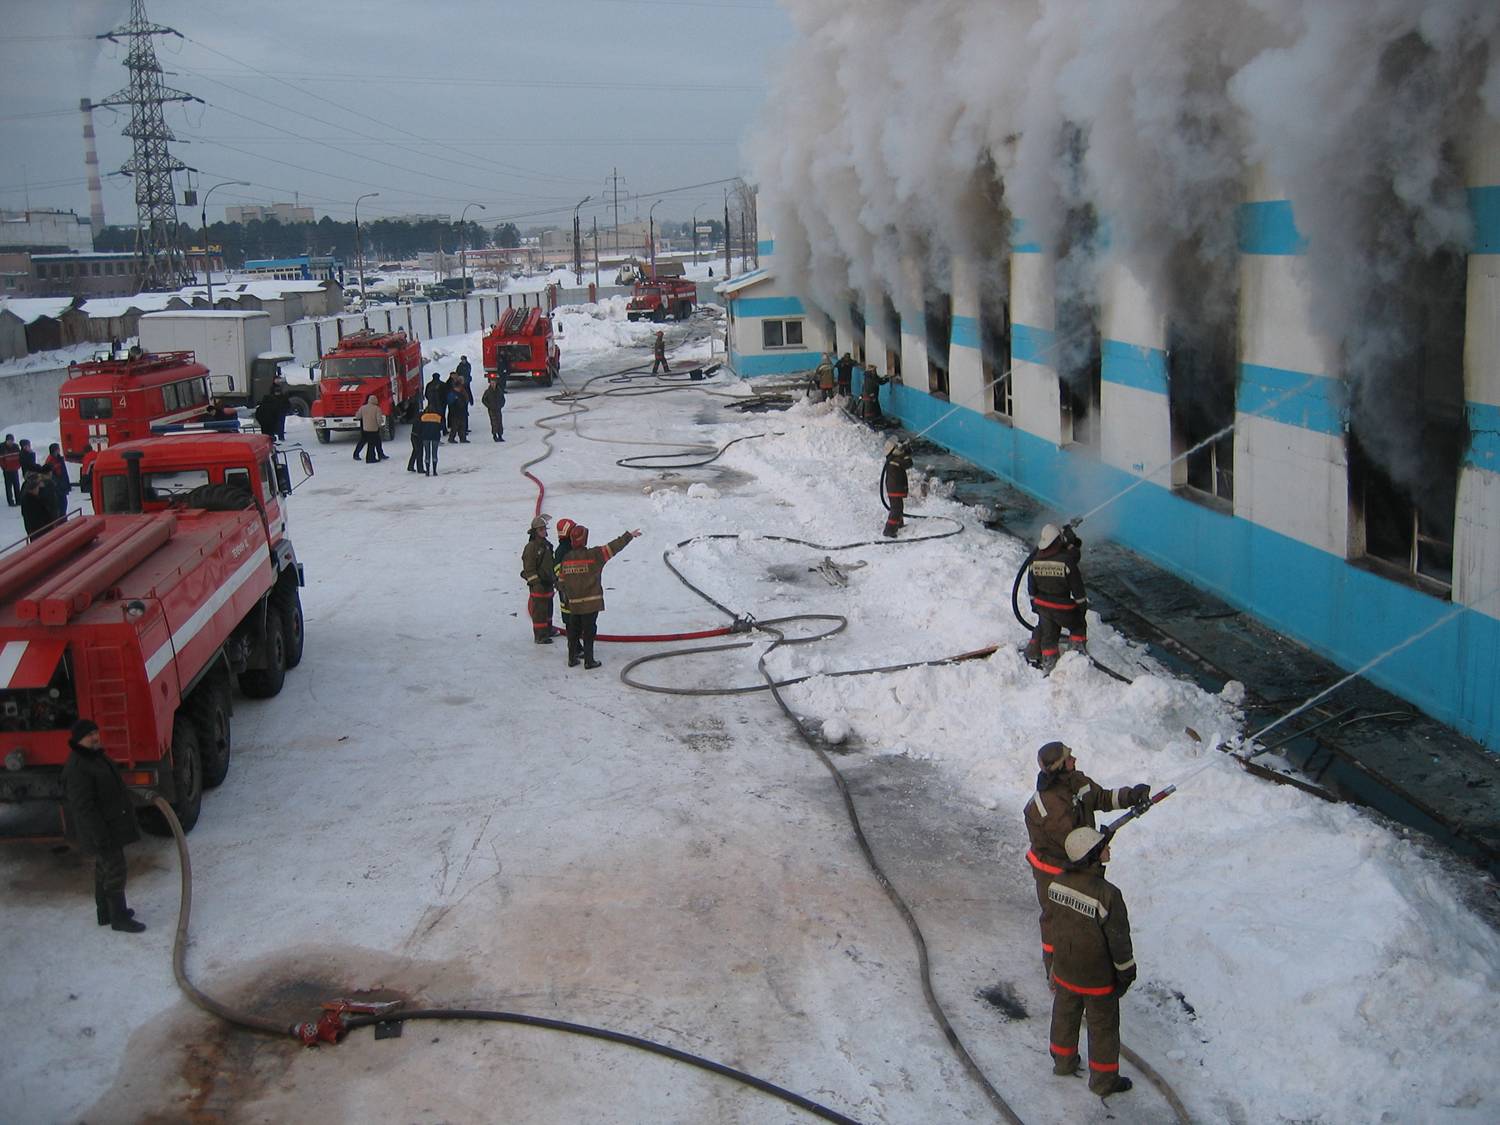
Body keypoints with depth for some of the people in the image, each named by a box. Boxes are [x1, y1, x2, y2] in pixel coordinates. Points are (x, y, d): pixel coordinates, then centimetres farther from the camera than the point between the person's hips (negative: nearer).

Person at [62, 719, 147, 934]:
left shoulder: (95, 757, 8)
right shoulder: (77, 768, -24)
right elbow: (83, 808, -26)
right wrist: (100, 837, -25)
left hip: (112, 825, 10)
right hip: (101, 829, -10)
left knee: (104, 869, 20)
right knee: (115, 871, -3)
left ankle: (105, 912, 32)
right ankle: (119, 918, 7)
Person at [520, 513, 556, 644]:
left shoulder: (547, 545, 11)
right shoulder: (531, 547, -17)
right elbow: (529, 568, -18)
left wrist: (555, 578, 21)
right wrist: (536, 583, -20)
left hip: (548, 583, 9)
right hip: (537, 584, -9)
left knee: (548, 607, 20)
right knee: (539, 610, -4)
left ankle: (548, 630, 35)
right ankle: (539, 636, 2)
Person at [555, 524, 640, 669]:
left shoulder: (566, 559, 3)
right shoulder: (593, 555, -14)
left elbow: (561, 582, 9)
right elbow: (613, 547, -11)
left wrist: (566, 597, 24)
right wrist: (629, 536, -1)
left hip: (573, 604, 5)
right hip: (591, 603, -5)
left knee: (574, 630, 15)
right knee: (589, 632, 2)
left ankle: (572, 658, 21)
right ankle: (589, 661, 6)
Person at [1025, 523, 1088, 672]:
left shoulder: (1034, 560, -8)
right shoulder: (1067, 560, -22)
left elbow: (1032, 587, 5)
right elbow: (1077, 587, -13)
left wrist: (1034, 603, 20)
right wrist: (1082, 605, 1)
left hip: (1043, 606, 4)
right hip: (1063, 608, -4)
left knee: (1047, 632, 21)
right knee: (1078, 626, 22)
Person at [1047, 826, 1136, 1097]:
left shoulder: (1058, 882, -15)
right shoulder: (1107, 895, -33)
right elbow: (1119, 939, -21)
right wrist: (1127, 973, -4)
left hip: (1065, 970, 5)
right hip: (1098, 978, -5)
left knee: (1065, 1016, 26)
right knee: (1103, 1027, 17)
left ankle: (1063, 1062, 48)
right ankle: (1104, 1080, 34)